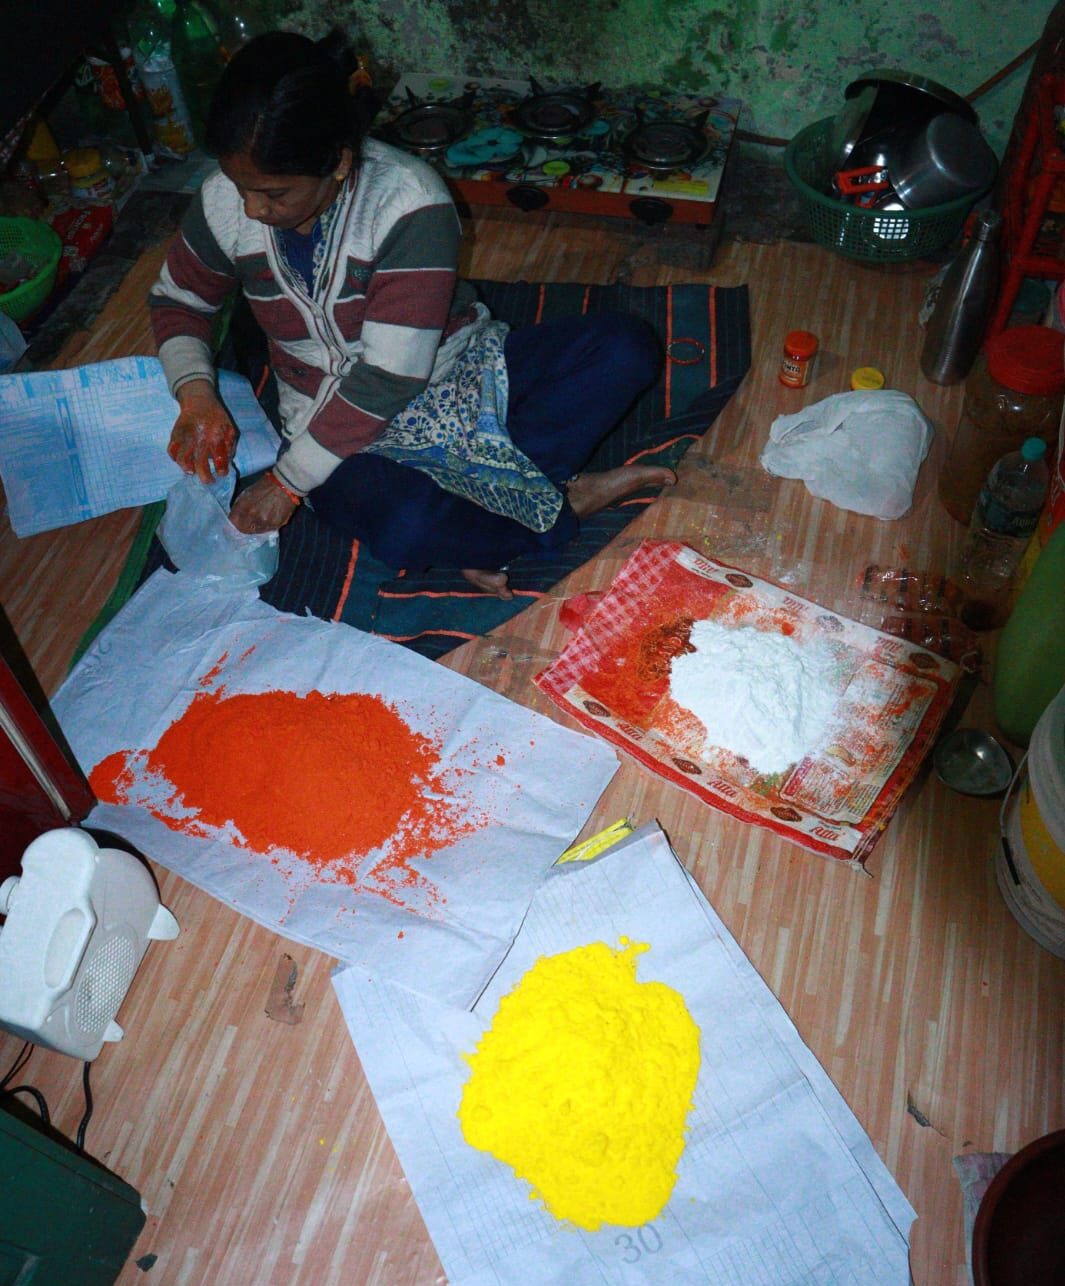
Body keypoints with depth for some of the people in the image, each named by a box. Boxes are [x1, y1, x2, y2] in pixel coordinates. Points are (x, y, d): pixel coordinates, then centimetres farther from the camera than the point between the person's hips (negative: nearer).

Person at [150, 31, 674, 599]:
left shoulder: (409, 201, -23)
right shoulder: (224, 203, -9)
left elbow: (391, 374, -26)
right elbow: (176, 300, 10)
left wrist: (287, 481, -22)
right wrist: (195, 394, -11)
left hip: (458, 374, 0)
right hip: (333, 419, 1)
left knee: (629, 347, -21)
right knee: (402, 526, -38)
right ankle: (563, 505, -9)